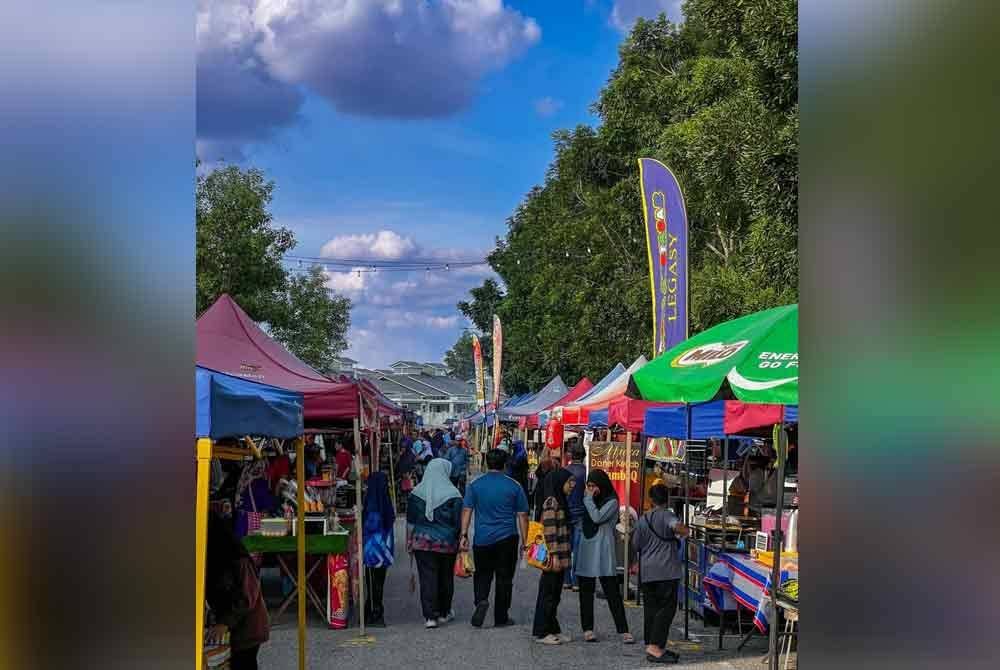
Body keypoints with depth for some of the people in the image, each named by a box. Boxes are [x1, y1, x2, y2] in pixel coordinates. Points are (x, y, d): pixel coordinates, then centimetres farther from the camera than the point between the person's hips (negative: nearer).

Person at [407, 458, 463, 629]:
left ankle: (430, 616, -5)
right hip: (447, 544, -1)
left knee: (427, 578, 1)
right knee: (445, 578, 14)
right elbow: (458, 522, -6)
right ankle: (444, 613, 26)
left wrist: (410, 543, 11)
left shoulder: (416, 493, 0)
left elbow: (410, 522, 4)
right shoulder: (453, 494, -8)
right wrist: (459, 542, 5)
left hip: (422, 543, 1)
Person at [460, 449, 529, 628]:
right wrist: (524, 541, 6)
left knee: (482, 575, 14)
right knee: (504, 578, 8)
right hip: (506, 539, -1)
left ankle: (481, 600, -13)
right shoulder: (514, 486, -1)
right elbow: (522, 516, 0)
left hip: (482, 539, 1)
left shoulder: (475, 485, 1)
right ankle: (501, 618, 12)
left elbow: (466, 511, -3)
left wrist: (464, 535, 0)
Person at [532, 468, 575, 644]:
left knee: (555, 594, 13)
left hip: (560, 557, 9)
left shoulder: (561, 501, 16)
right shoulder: (551, 502, -14)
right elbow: (549, 531, -19)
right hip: (553, 556, -9)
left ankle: (553, 630, 20)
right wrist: (554, 555, -21)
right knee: (548, 593, -2)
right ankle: (541, 632, 5)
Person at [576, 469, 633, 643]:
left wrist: (589, 499, -10)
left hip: (603, 552, -6)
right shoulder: (588, 500, 14)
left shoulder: (611, 502, -5)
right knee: (586, 591, 8)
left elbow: (597, 517, -17)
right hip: (586, 550, 6)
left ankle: (623, 630, -4)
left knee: (612, 592, -6)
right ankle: (587, 629, 15)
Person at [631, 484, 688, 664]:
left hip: (646, 571, 6)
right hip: (666, 570, -6)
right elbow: (677, 527, -27)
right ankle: (655, 647, -13)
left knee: (650, 608, 11)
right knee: (666, 608, -5)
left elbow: (635, 546, 17)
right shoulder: (667, 516, -4)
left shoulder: (643, 519, 13)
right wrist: (684, 532, -6)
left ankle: (651, 646, 13)